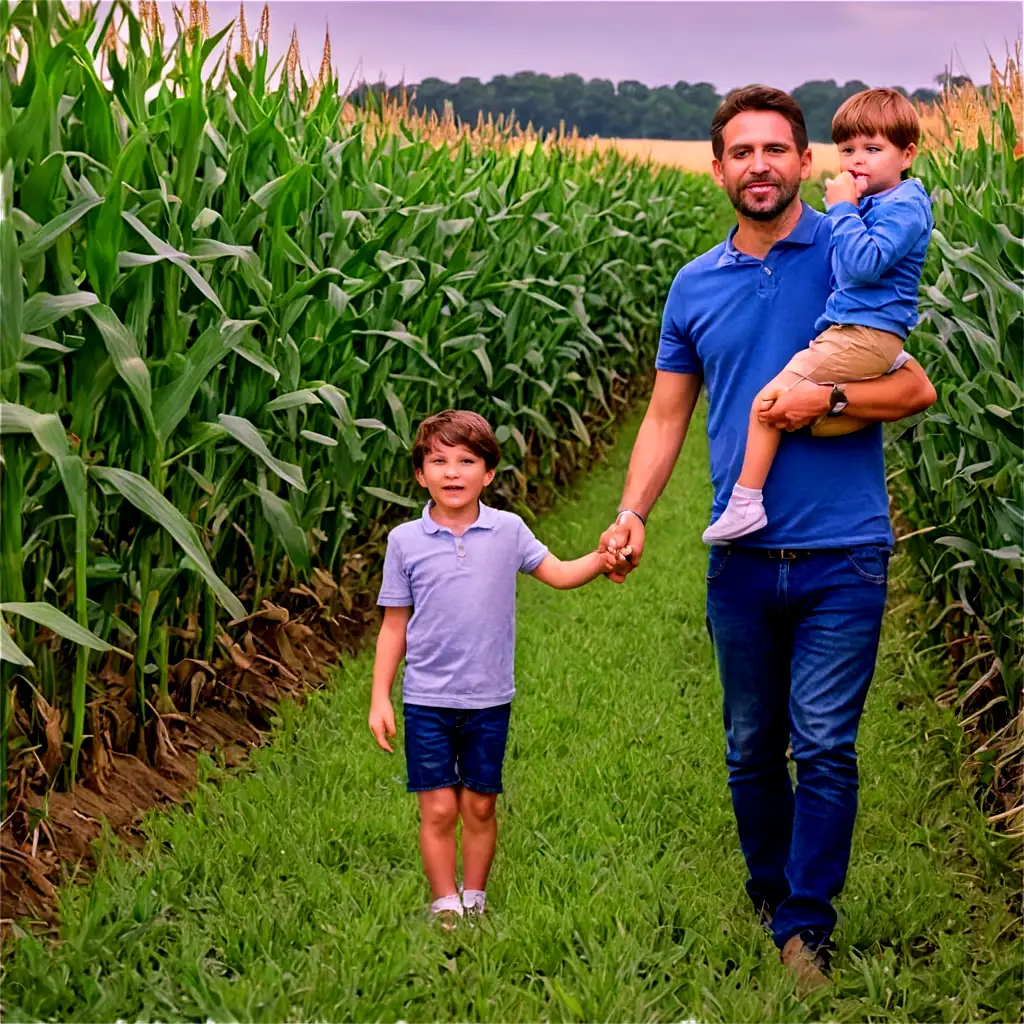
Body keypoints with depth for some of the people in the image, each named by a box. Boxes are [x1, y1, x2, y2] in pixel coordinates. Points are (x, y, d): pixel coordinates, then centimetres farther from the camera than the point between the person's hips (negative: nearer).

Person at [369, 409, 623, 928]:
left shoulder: (508, 531, 1)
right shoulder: (405, 541, -2)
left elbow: (558, 573, 7)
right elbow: (394, 626, 3)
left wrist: (601, 561, -14)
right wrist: (380, 698, 1)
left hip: (489, 700, 1)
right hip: (427, 699, -1)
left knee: (479, 806, 9)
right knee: (438, 808, -2)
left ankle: (474, 901, 23)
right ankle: (444, 905, 10)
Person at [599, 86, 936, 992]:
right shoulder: (696, 286, 8)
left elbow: (917, 389, -4)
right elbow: (667, 415, 10)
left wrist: (825, 398, -20)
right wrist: (633, 513, -4)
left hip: (842, 555, -4)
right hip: (743, 559, 4)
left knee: (824, 746, -4)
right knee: (751, 749, 14)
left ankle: (807, 926, 8)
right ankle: (768, 899, 32)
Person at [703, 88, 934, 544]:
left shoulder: (904, 205, -11)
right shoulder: (872, 203, 19)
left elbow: (865, 263, -25)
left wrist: (842, 207, -17)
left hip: (863, 336, -10)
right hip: (852, 331, 10)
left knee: (769, 399, -12)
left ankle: (746, 503, -11)